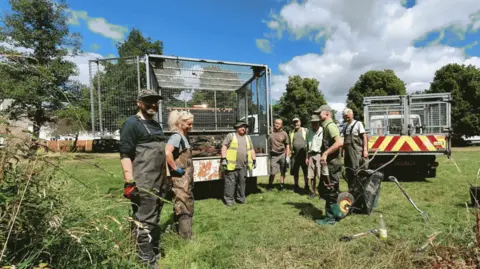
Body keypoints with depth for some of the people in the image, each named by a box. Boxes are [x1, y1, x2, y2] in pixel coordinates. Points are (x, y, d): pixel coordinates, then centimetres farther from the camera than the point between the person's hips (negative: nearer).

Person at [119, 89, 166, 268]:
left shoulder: (156, 125, 17)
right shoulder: (132, 124, -9)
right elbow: (125, 154, -16)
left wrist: (165, 178, 21)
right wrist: (130, 183, -22)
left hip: (158, 183, 9)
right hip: (143, 184, -9)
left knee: (154, 220, 20)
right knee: (144, 223, 0)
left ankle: (155, 254, 36)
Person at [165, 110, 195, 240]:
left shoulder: (185, 137, 11)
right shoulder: (176, 136, -18)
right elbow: (167, 152, -35)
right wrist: (175, 168, -25)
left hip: (187, 177, 10)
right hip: (180, 177, -10)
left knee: (187, 204, 20)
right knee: (183, 206, -1)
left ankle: (181, 231, 37)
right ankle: (186, 236, 12)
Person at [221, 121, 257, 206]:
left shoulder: (248, 138, 19)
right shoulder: (230, 136, 3)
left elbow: (252, 150, 23)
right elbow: (224, 147, -3)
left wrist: (254, 160, 17)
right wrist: (224, 159, -11)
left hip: (243, 165, 5)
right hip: (232, 164, -5)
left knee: (242, 182, 11)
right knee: (230, 182, -2)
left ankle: (241, 198, 26)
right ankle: (229, 199, 9)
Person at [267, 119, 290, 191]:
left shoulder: (284, 134, 2)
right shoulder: (271, 134, 4)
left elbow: (287, 146, 2)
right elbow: (269, 146, 9)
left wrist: (287, 156, -3)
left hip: (282, 155, 0)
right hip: (274, 155, 0)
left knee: (283, 172, 7)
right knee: (272, 172, -1)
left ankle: (281, 186, 20)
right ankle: (270, 185, 16)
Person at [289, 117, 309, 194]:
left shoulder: (305, 130, 2)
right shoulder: (291, 132, 12)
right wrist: (290, 152, 7)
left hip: (304, 154, -3)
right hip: (295, 154, 3)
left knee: (306, 172, 2)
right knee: (295, 172, 9)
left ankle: (306, 187, 13)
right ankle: (296, 186, 22)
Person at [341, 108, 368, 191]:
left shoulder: (358, 124, -2)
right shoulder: (345, 126, 14)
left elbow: (364, 137, -5)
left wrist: (365, 150, -12)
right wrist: (342, 149, 15)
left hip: (356, 151, -6)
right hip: (347, 151, 6)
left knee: (357, 170, -8)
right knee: (348, 171, 10)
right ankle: (351, 189, 22)